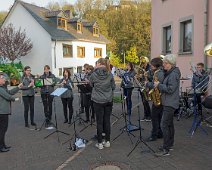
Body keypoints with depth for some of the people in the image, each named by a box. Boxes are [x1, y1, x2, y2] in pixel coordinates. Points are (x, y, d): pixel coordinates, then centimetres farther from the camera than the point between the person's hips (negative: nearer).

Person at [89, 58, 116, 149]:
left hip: (98, 101, -2)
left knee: (99, 121, 5)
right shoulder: (109, 74, -4)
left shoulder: (94, 74, -10)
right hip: (108, 100, 2)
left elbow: (91, 85, 7)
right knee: (107, 120, 11)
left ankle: (100, 143, 11)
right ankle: (107, 141, 19)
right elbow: (113, 87, 5)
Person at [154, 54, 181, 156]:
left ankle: (166, 149, -6)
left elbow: (170, 89, -24)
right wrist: (158, 85, 3)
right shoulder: (169, 73, 13)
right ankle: (170, 144, 28)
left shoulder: (173, 74, -18)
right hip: (168, 102, 11)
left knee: (164, 125, -11)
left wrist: (159, 85, -17)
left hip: (170, 103, -11)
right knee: (169, 124, 17)